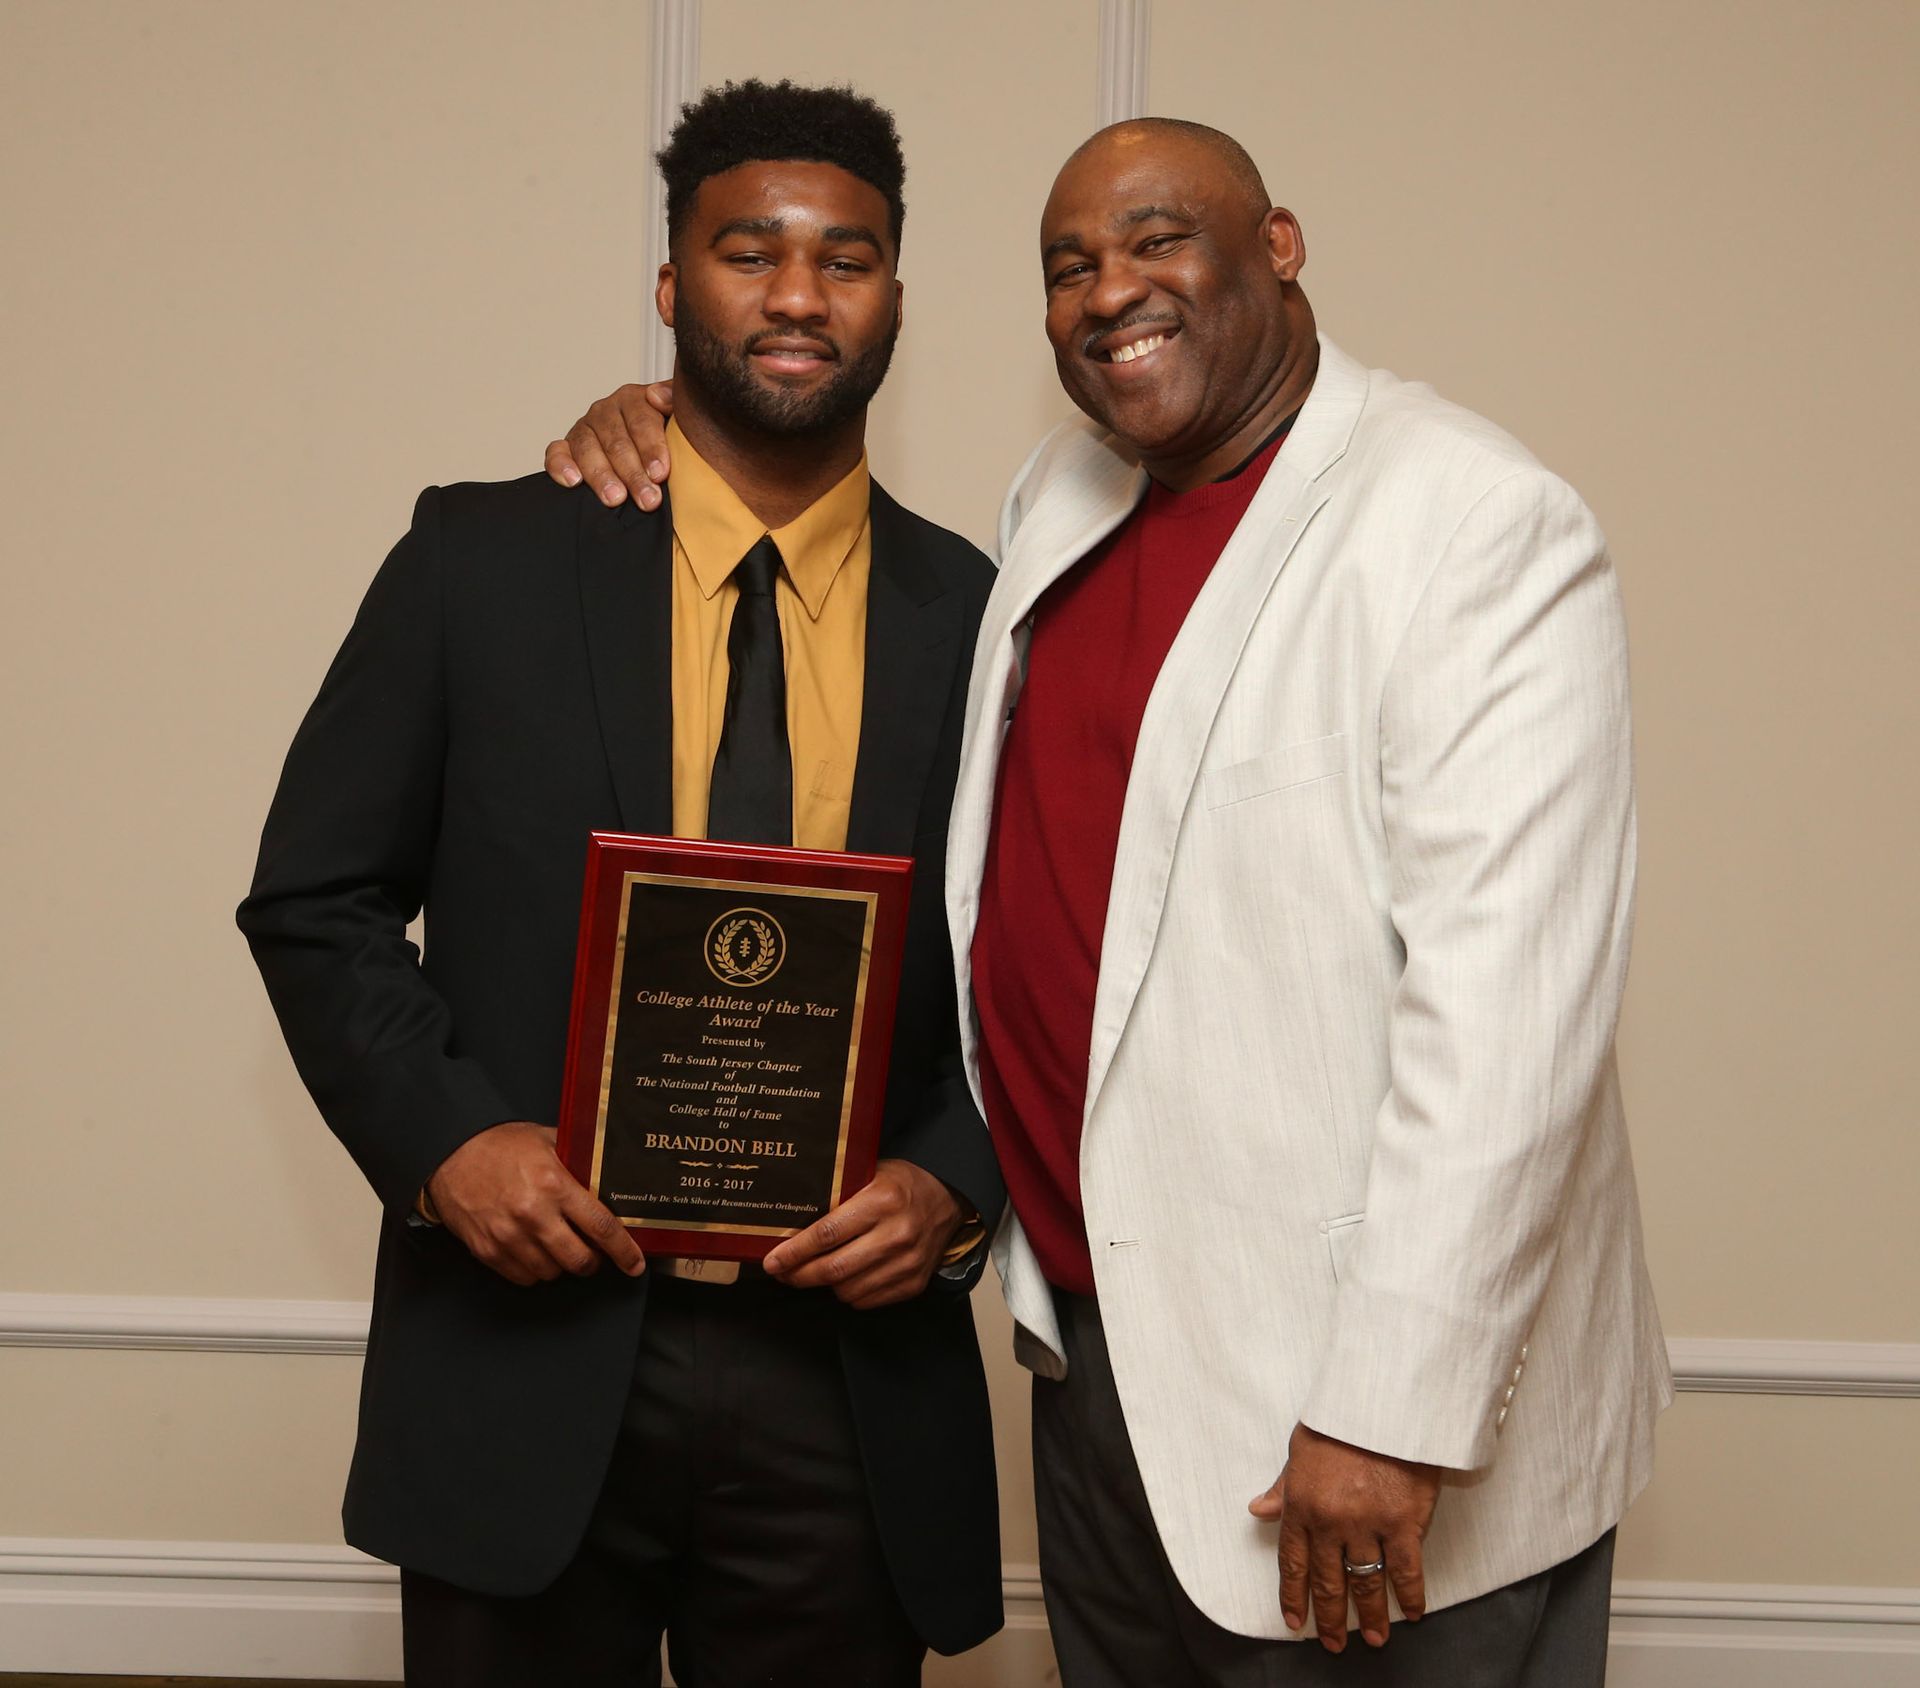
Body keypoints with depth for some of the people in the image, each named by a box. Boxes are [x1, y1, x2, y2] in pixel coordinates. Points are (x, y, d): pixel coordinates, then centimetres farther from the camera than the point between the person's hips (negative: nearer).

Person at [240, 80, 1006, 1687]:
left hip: (850, 1375, 1)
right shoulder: (485, 560, -1)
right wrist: (442, 1135, -12)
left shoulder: (980, 620, 2)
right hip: (525, 1361, -1)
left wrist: (957, 1184, -10)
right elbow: (315, 902, 2)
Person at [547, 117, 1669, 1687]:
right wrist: (672, 431, 12)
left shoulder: (1483, 526, -15)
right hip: (1095, 1341, 7)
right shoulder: (1065, 499, 9)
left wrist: (1394, 1410, -22)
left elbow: (1505, 1008, -21)